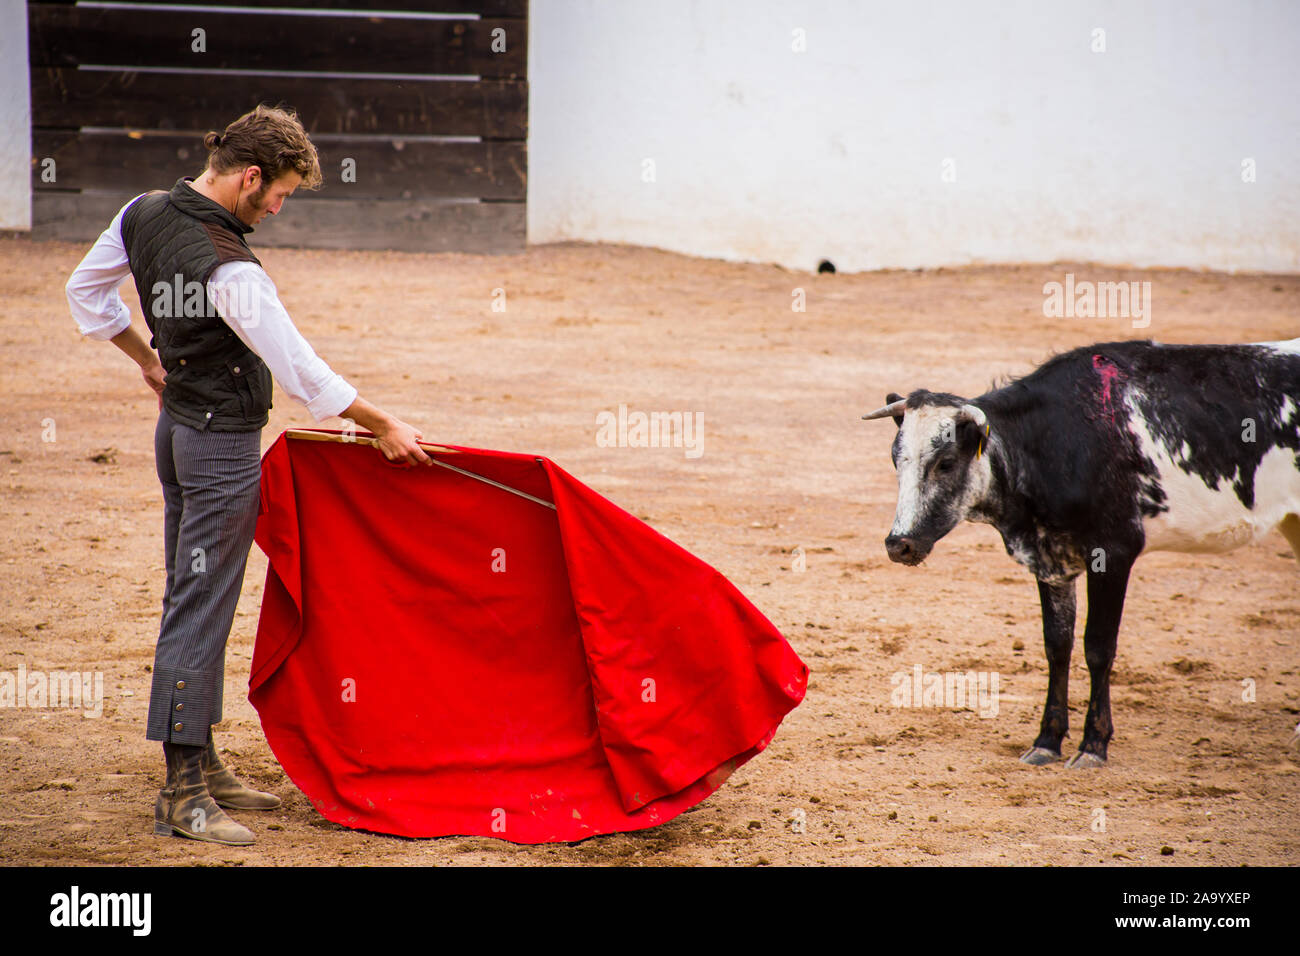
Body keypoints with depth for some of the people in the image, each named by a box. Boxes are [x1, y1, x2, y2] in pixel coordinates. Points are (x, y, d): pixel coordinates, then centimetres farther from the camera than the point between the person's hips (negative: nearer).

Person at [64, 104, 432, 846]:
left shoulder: (144, 214, -1)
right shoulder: (231, 271, -27)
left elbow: (87, 291, 15)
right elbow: (302, 372, -23)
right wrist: (384, 425, -12)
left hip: (177, 425, 9)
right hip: (224, 446, -9)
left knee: (190, 598, 15)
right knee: (201, 610, -6)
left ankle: (201, 764, 24)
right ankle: (183, 795, -3)